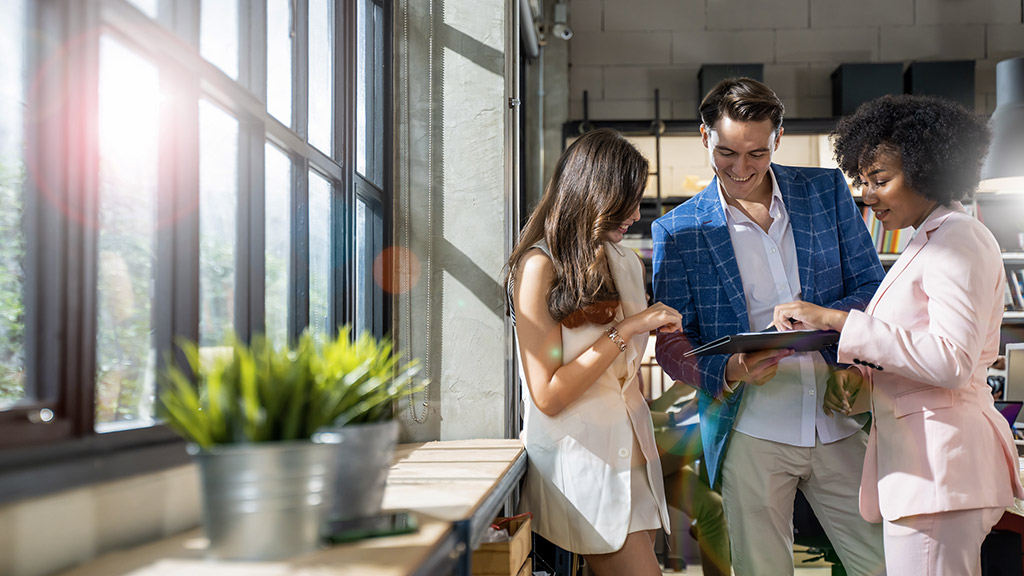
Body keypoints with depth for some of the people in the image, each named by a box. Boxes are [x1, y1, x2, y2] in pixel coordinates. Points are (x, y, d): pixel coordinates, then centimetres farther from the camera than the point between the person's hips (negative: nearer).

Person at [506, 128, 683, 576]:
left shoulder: (624, 262, 13)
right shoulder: (540, 266, -10)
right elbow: (548, 396, -15)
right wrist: (624, 330, -15)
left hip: (630, 452, 7)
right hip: (581, 466, -7)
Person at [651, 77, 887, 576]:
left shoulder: (827, 191, 5)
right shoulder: (677, 231, 0)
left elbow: (872, 287, 7)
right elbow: (672, 342, 1)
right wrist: (729, 371, -19)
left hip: (840, 423, 2)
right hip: (750, 434, -1)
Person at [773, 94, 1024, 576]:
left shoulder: (958, 238, -10)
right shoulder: (928, 243, 20)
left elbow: (951, 361, -21)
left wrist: (839, 320, -20)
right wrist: (859, 369, 4)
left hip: (937, 462, -10)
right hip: (914, 455, 10)